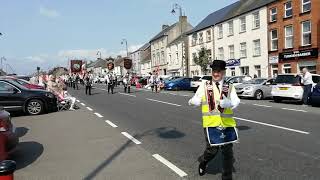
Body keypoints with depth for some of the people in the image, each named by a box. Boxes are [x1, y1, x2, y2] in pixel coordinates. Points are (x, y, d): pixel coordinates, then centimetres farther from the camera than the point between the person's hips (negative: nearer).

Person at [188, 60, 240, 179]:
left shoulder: (230, 88, 6)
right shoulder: (204, 86, 5)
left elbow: (236, 102, -11)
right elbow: (196, 100, 1)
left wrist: (228, 103, -31)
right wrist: (192, 101, -20)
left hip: (227, 124, 2)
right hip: (211, 124, -2)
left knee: (227, 152, 10)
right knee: (212, 150, 1)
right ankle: (203, 162, 36)